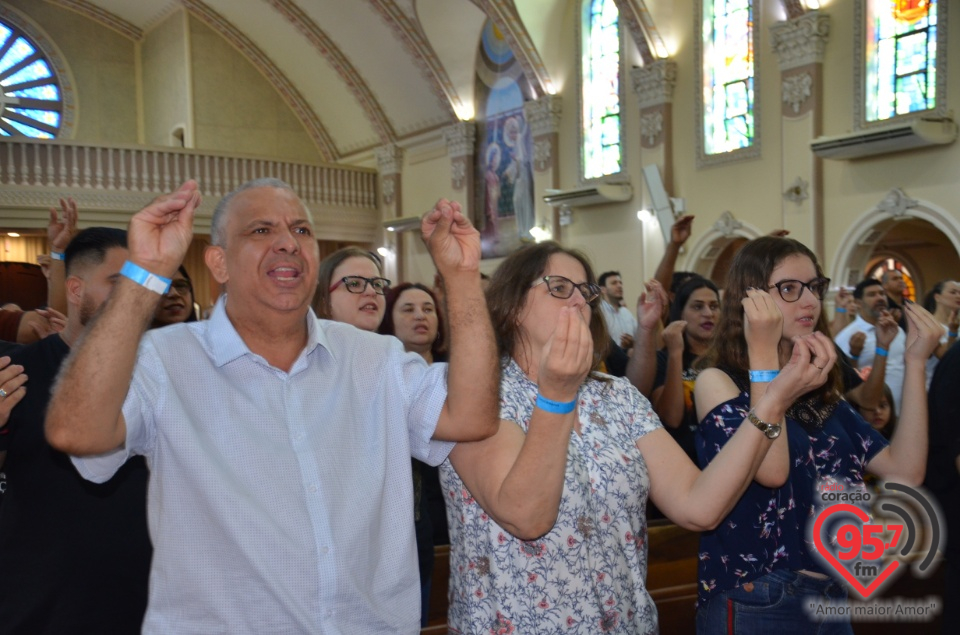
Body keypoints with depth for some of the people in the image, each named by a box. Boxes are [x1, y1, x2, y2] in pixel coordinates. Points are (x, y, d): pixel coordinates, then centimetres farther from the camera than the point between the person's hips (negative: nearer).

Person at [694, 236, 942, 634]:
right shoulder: (717, 381, -10)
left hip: (833, 596, 7)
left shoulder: (822, 390, 8)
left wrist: (915, 363, -4)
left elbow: (904, 471, -2)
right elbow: (769, 469, -27)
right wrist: (761, 354, -26)